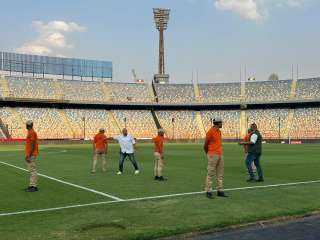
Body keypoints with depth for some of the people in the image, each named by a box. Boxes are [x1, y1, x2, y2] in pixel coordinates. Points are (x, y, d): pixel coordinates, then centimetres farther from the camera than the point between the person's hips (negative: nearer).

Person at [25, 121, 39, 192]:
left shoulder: (32, 132, -14)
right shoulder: (30, 132, 18)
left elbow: (32, 145, -20)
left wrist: (29, 156, -21)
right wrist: (27, 155, 23)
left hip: (31, 155, -11)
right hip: (30, 155, 11)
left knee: (33, 170, -9)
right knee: (31, 170, 13)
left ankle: (34, 186, -7)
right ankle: (32, 185, 18)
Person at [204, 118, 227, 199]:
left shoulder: (219, 131, 13)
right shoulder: (210, 132, -12)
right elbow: (205, 145, -6)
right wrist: (209, 154, 6)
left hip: (220, 155, 8)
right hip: (213, 156, -8)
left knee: (220, 174, 10)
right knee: (210, 174, -4)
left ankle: (220, 191, 17)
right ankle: (208, 192, 1)